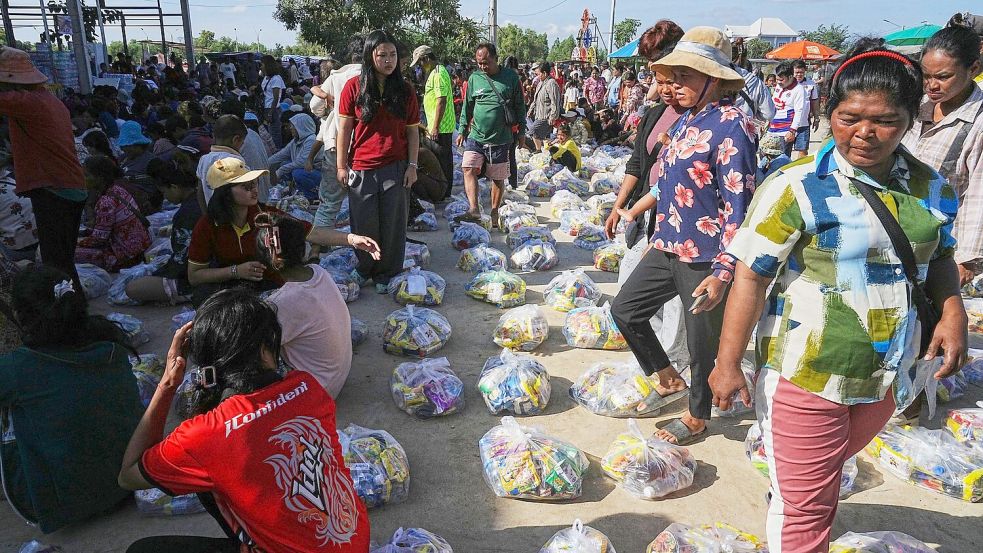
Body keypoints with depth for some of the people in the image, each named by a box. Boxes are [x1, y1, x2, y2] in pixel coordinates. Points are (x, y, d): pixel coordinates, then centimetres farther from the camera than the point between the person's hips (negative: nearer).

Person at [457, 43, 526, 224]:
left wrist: (521, 132, 7)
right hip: (476, 136, 2)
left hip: (501, 139, -1)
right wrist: (462, 130, 11)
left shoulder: (511, 77, 1)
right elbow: (467, 106, 14)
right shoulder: (474, 78, 6)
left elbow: (519, 106, 7)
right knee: (469, 169, -17)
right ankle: (474, 209, -22)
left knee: (498, 178, 6)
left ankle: (494, 213, 19)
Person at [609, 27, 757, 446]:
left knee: (702, 342, 7)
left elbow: (738, 206, -22)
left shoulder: (730, 126, -17)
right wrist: (634, 210, 28)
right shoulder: (684, 122, 9)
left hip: (704, 258, -9)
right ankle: (669, 379, 33)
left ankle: (697, 417, 31)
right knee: (625, 309, 14)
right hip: (667, 248, 9)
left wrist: (723, 272, -27)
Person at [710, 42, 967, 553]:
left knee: (828, 473, 29)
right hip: (807, 376, -6)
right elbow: (751, 277, -18)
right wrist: (728, 363, -18)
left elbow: (939, 258, 16)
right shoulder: (797, 187, -18)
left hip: (886, 377, 6)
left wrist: (952, 310, -4)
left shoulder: (932, 191, 0)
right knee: (805, 510, 6)